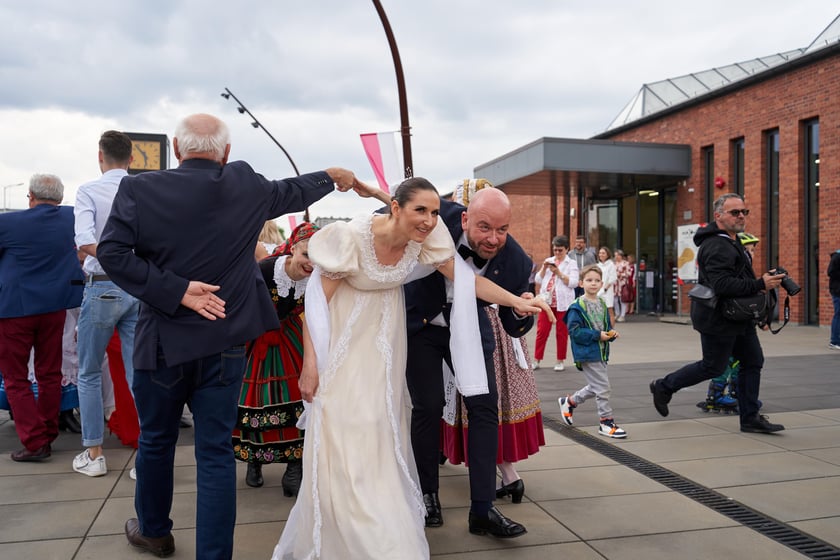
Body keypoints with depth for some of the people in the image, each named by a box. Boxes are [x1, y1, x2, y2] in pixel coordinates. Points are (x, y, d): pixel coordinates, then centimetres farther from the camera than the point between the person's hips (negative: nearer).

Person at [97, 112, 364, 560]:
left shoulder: (139, 188, -6)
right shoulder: (246, 185, -1)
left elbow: (111, 251, -15)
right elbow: (294, 192, 16)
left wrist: (176, 291, -15)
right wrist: (331, 177, 35)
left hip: (162, 340, 0)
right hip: (224, 343, 0)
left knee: (156, 440, 20)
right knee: (216, 451, 7)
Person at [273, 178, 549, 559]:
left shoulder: (424, 240, -16)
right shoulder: (352, 238, -28)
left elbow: (466, 279, -11)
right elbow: (316, 300, -21)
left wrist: (516, 302, -17)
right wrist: (310, 365, -21)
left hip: (384, 342, 4)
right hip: (345, 340, -4)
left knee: (381, 436, 10)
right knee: (344, 439, -4)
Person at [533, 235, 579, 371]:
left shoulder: (571, 263, 2)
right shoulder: (548, 261, 13)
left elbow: (574, 282, -10)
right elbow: (538, 280, 10)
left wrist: (558, 272, -16)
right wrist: (544, 268, -6)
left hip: (563, 302, -3)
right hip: (547, 301, 3)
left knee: (562, 332, 5)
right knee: (542, 331, 0)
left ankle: (561, 361, 14)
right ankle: (537, 360, 6)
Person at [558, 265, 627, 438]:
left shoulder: (602, 304, 10)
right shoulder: (577, 307, -13)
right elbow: (574, 331, -17)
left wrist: (611, 333, -3)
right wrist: (597, 335, -21)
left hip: (600, 352, 8)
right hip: (587, 353, -8)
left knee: (595, 387, 18)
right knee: (603, 388, -5)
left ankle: (569, 402, 38)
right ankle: (606, 422, 8)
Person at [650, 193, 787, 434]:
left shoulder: (732, 241, 15)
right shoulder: (716, 247, -22)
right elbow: (722, 285, -33)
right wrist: (760, 284, -32)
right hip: (718, 319, -10)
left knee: (753, 362, 9)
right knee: (713, 367, 2)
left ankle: (750, 418, 17)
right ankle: (663, 386, 20)